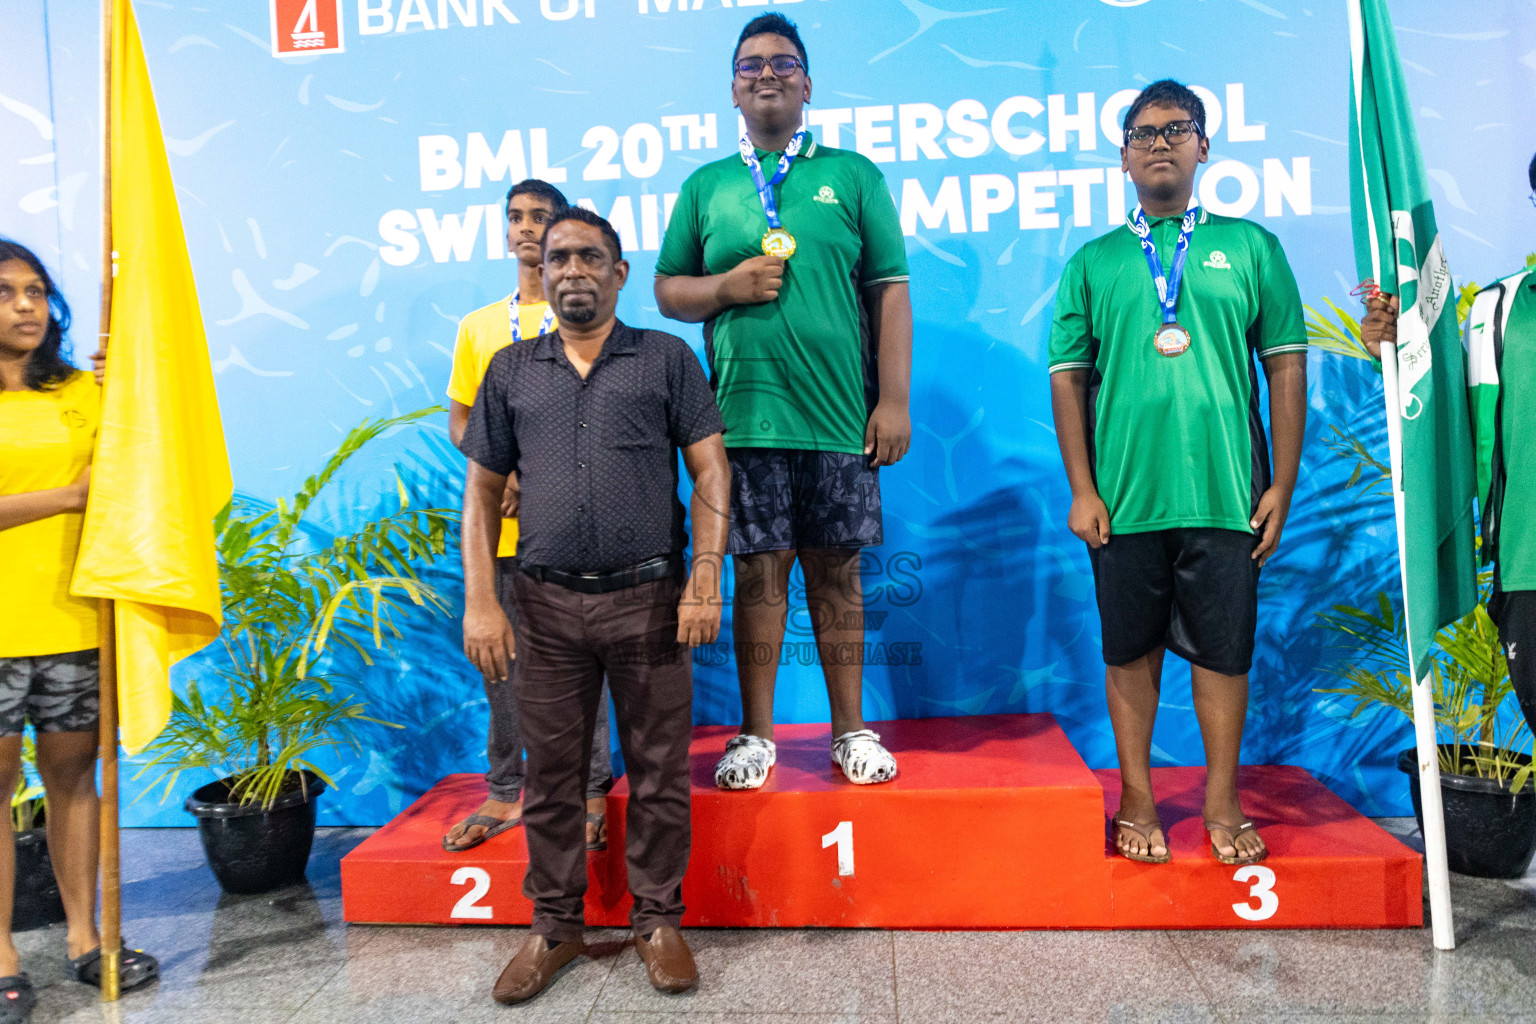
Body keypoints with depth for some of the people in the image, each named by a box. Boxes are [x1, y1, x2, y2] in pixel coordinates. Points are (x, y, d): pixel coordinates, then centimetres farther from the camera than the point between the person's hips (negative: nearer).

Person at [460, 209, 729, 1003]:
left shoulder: (666, 358, 5)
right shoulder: (511, 370, 12)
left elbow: (710, 471, 0)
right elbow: (482, 492, 11)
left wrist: (705, 578, -10)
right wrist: (480, 603, 2)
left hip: (648, 597, -2)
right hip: (547, 603, 2)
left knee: (658, 770, 6)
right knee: (551, 772, 11)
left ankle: (658, 919, 23)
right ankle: (554, 924, 27)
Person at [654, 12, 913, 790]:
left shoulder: (852, 175, 9)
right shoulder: (705, 187, 13)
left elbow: (890, 291, 4)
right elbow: (667, 291, 15)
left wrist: (894, 399, -4)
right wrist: (727, 286, -6)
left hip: (838, 415, 0)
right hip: (744, 416, 1)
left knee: (837, 572, 6)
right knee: (758, 572, 4)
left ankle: (851, 729, 20)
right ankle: (756, 734, 18)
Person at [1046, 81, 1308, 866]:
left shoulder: (1249, 247, 9)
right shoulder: (1093, 263, 9)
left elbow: (1286, 367, 7)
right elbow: (1068, 378, 5)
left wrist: (1283, 484, 0)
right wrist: (1081, 489, -2)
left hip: (1226, 494, 0)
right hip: (1126, 498, 0)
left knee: (1223, 649, 6)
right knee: (1131, 649, 8)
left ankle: (1223, 803, 22)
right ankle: (1137, 801, 22)